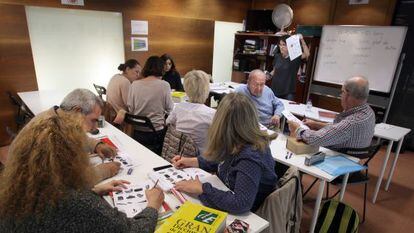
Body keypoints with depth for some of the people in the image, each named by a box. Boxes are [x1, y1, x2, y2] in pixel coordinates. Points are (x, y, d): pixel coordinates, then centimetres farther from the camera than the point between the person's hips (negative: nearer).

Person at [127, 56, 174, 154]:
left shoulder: (134, 84, -4)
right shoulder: (164, 85, -13)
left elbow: (130, 108, 2)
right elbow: (169, 109, -5)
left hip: (138, 131, 3)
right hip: (157, 131, -3)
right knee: (157, 158, 22)